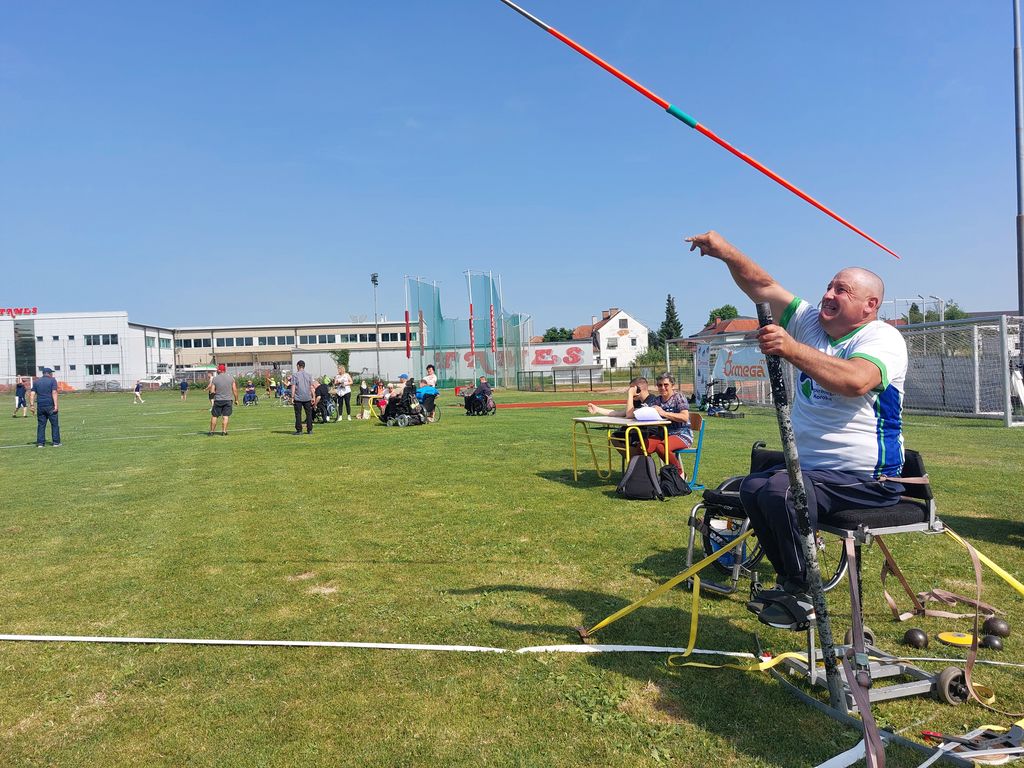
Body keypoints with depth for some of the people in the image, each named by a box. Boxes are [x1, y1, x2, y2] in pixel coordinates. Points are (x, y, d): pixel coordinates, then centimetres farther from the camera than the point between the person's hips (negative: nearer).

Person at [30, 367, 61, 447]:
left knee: (41, 425, 7)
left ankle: (40, 443, 5)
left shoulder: (37, 381, 12)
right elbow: (54, 393, -10)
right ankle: (56, 442, 3)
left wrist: (32, 405, 7)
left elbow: (33, 394, 6)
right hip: (50, 406, -4)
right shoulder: (52, 380, -1)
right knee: (55, 424, 3)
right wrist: (55, 405, -13)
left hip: (40, 406, 4)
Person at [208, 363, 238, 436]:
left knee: (214, 416, 9)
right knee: (225, 416, 3)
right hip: (228, 400, 1)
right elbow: (235, 390, -1)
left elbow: (212, 391, -4)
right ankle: (224, 431, 1)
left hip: (218, 400, -1)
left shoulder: (214, 379, -4)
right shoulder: (231, 377, 0)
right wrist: (236, 399, 7)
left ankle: (211, 431, 14)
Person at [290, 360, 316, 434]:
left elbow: (293, 387, -7)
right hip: (307, 398, 3)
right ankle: (309, 430, 8)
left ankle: (299, 430, 2)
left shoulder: (295, 375, -3)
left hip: (298, 398, -3)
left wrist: (292, 397, -6)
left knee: (298, 414, 2)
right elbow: (311, 387, 7)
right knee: (309, 414, 8)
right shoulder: (308, 375, 8)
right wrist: (313, 397, 11)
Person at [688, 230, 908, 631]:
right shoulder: (811, 321, 7)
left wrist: (791, 349, -42)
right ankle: (791, 583, 18)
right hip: (813, 467, 9)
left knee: (780, 490, -29)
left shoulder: (882, 338, -15)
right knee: (752, 488, 9)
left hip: (866, 479, -9)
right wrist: (725, 251, -14)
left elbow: (855, 381, -37)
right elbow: (763, 287, 1)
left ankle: (802, 597, -10)